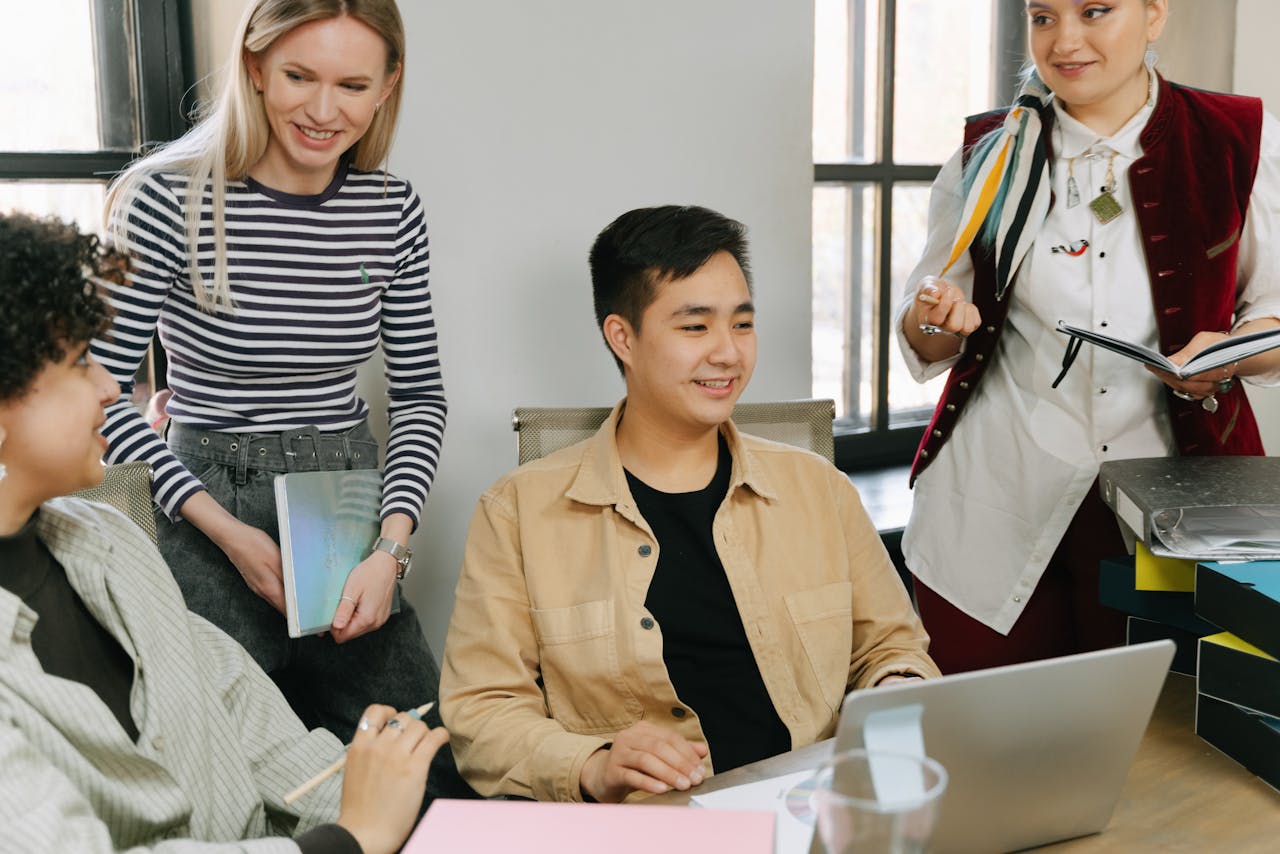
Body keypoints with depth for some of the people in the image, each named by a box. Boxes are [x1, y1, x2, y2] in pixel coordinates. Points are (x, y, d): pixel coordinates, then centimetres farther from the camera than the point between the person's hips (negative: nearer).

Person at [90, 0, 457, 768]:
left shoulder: (393, 212, 0)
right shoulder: (169, 202, -12)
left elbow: (420, 393, 5)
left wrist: (392, 546, -8)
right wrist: (225, 529, -14)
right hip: (213, 515, -4)